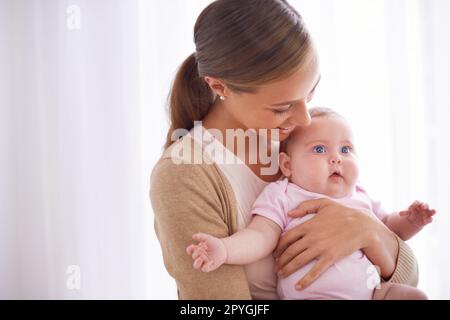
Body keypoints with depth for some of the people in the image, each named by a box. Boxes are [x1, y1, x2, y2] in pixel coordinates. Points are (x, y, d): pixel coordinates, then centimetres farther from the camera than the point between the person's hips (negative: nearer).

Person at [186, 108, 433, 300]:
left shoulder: (359, 197, 17)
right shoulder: (282, 197, 0)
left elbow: (388, 227, 28)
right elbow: (260, 237, -11)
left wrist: (409, 221, 6)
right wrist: (224, 248, -31)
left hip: (374, 290, 6)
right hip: (315, 295, -6)